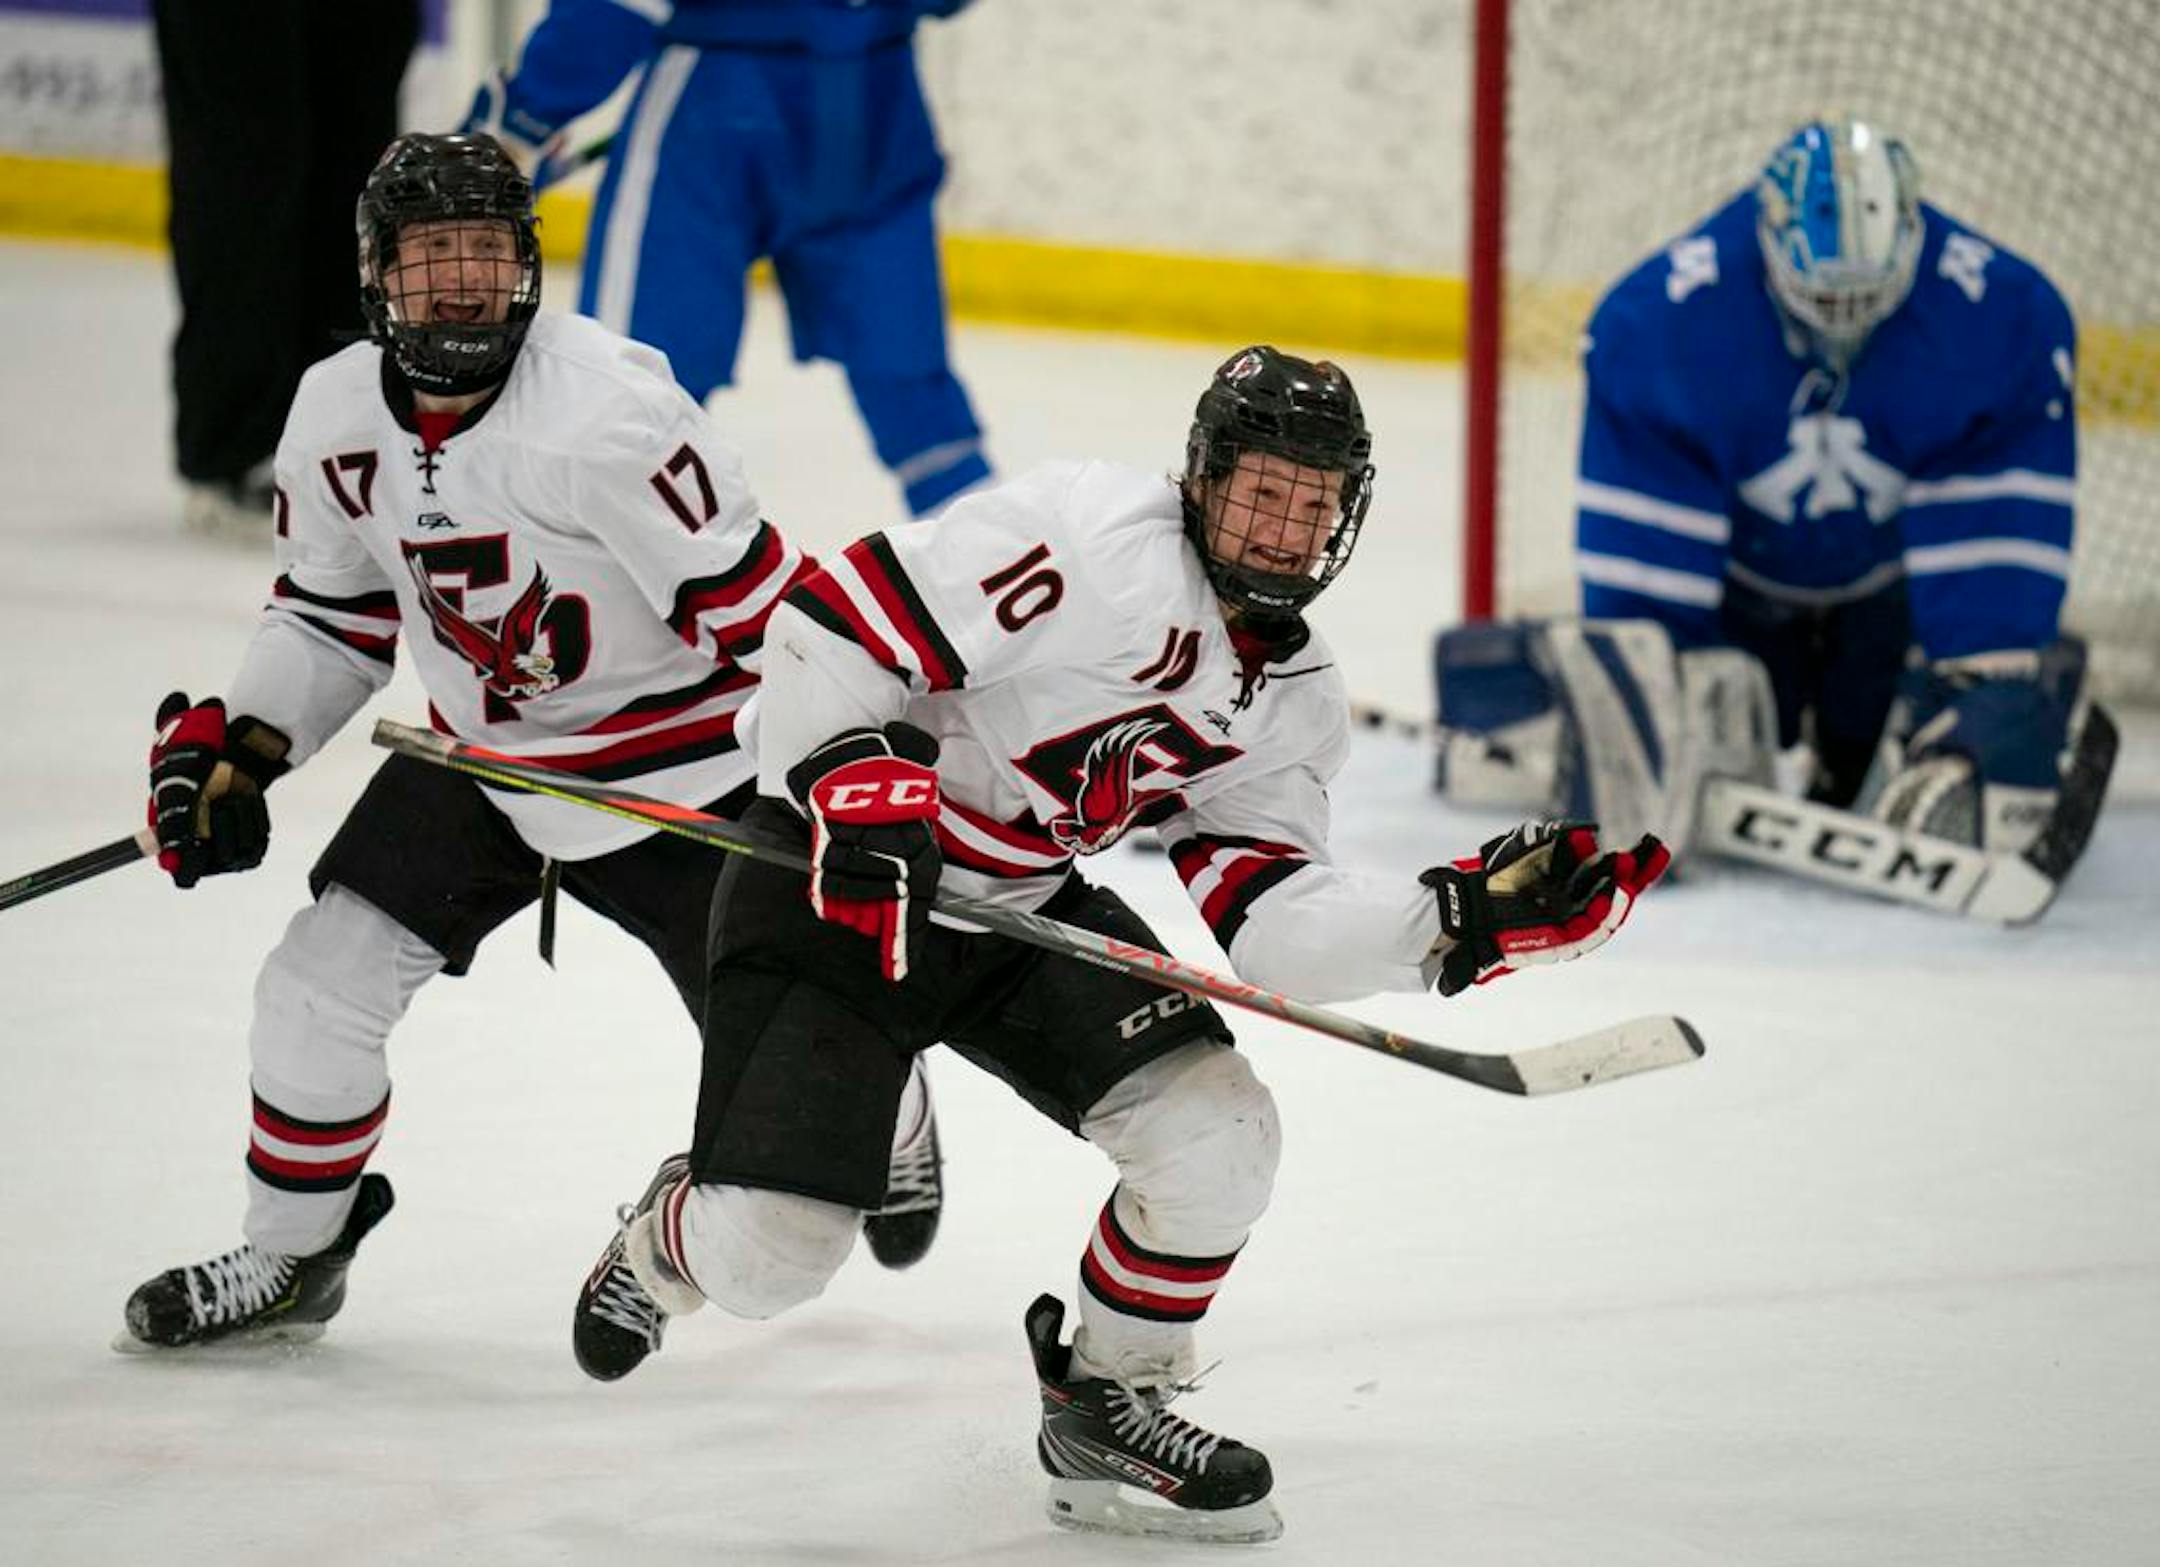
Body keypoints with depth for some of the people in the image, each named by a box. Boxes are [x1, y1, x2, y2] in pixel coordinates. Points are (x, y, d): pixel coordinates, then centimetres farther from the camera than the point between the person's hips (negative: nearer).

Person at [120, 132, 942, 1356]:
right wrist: (237, 749, -3)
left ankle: (893, 1123, 37)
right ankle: (289, 1261, 19)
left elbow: (761, 604, -26)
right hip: (482, 752, 5)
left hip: (679, 765, -5)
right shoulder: (339, 418, -8)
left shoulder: (605, 408, -30)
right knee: (319, 987, -4)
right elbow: (334, 615, 9)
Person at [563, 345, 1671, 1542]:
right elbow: (838, 623, -23)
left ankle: (1104, 1404, 11)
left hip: (1026, 907, 6)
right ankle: (673, 1233, 28)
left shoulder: (1293, 706, 4)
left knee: (1217, 1138, -13)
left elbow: (1271, 924, -7)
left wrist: (1458, 920, -19)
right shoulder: (1092, 536, -21)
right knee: (767, 1260, -12)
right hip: (838, 885, -6)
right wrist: (859, 792, -33)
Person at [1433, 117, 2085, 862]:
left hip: (1892, 579, 1)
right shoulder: (1659, 318, -28)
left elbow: (1993, 525, -22)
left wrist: (1990, 683, -25)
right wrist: (1640, 675, -18)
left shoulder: (2004, 316, -28)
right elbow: (1640, 519, -20)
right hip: (1738, 570, 0)